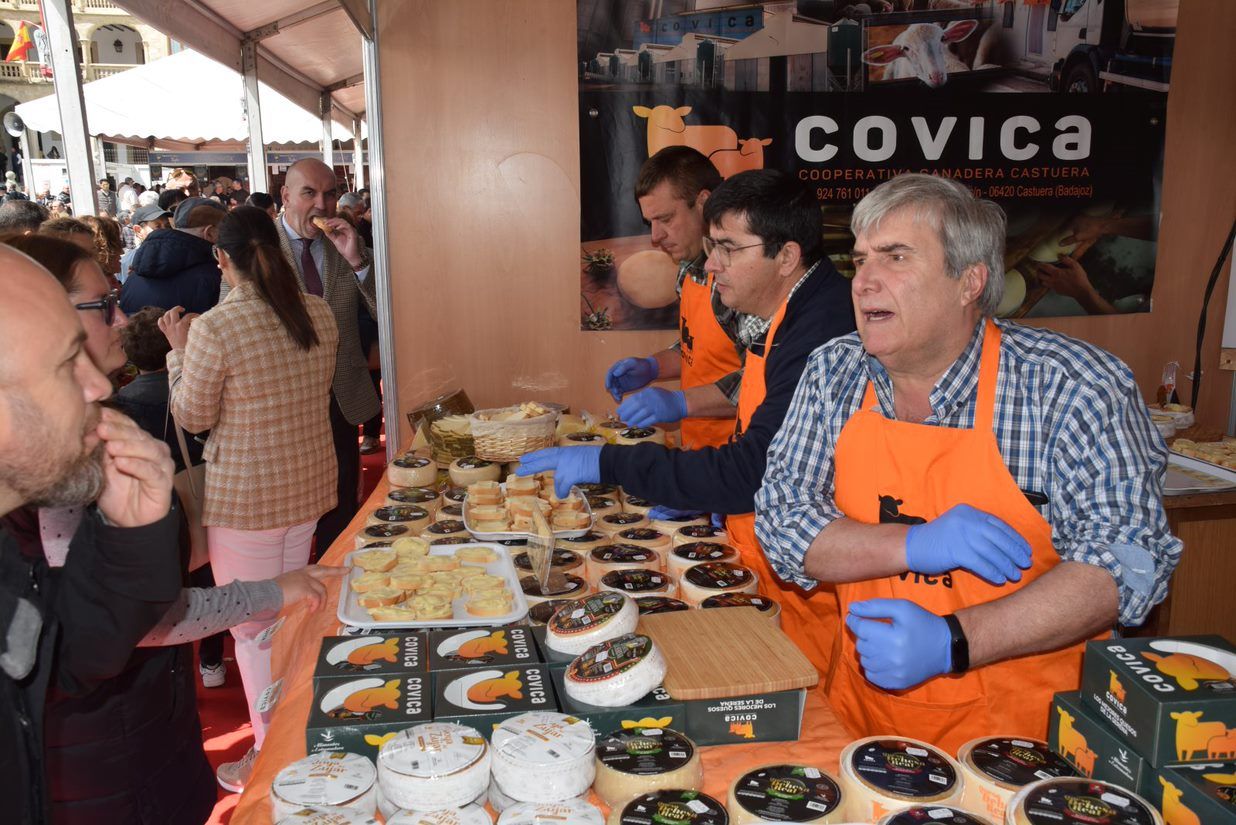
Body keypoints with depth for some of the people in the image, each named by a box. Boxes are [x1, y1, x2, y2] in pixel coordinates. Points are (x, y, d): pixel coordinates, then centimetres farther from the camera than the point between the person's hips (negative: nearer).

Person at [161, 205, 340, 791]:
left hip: (244, 497, -6)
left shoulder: (214, 329, -21)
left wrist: (179, 349, 4)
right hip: (309, 486, 6)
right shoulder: (319, 313, -3)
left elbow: (193, 417, -8)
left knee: (252, 629, 10)